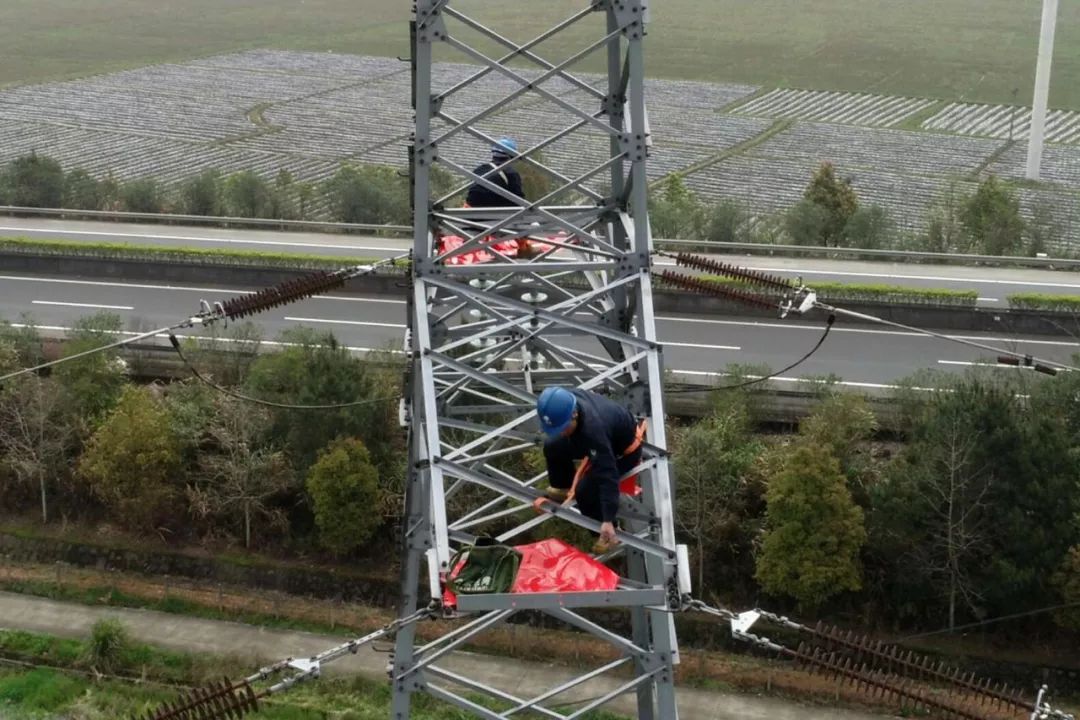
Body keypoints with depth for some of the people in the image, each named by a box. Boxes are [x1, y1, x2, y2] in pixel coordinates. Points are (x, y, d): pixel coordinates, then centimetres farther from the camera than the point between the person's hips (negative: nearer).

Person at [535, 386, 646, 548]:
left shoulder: (594, 428, -46)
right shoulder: (565, 399, -24)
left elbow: (608, 474, -45)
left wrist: (608, 520, -47)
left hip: (624, 449, -8)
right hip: (606, 438, 8)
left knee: (585, 491, -20)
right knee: (553, 448, 8)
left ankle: (606, 535, 1)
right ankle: (564, 488, 33)